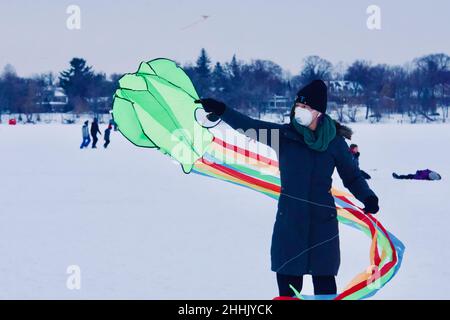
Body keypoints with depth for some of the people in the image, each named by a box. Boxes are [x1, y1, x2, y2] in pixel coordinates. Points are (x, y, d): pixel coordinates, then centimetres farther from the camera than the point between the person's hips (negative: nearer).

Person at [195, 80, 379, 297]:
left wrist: (368, 198, -10)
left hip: (323, 222, -1)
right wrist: (221, 110, -18)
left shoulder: (334, 142, 0)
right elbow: (249, 126, -6)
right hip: (289, 222, 1)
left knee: (324, 284, 2)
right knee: (288, 283, 3)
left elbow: (352, 176, 7)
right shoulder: (283, 135, -1)